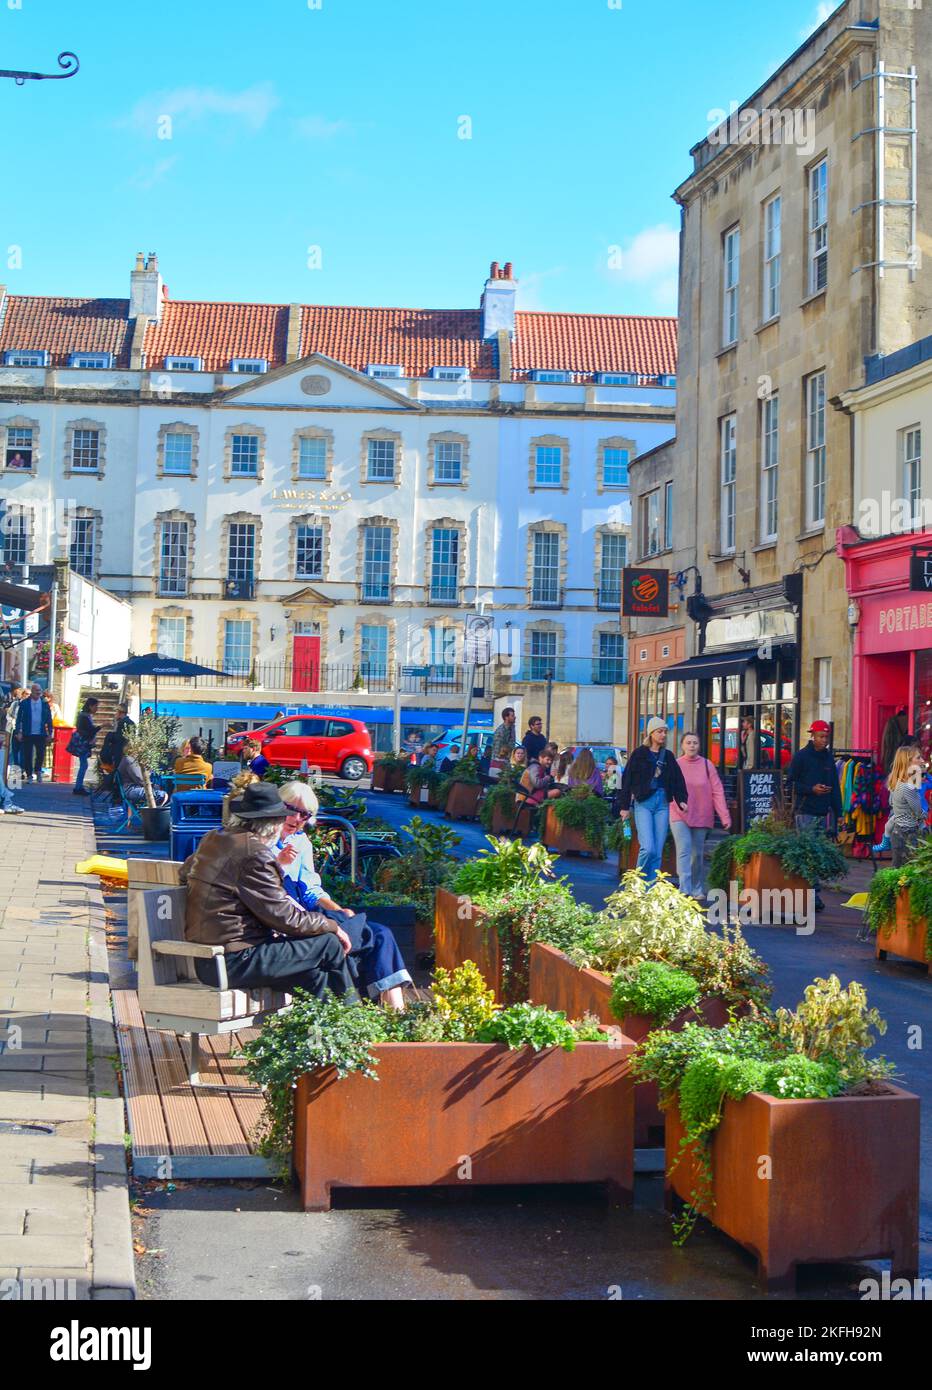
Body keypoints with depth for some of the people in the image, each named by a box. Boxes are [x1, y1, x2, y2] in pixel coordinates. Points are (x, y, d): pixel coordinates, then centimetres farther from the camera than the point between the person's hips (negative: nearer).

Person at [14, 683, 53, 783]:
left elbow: (49, 719, 7)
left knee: (41, 754, 1)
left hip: (41, 734, 1)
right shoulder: (24, 703, 1)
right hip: (28, 734, -1)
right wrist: (18, 732, -7)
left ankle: (37, 771, 25)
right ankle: (29, 775, 12)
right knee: (28, 755, 2)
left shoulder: (45, 704, 5)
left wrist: (49, 733, 3)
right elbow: (19, 718, 0)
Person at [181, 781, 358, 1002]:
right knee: (329, 944, -1)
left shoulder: (213, 839, 10)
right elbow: (285, 918, -16)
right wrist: (332, 926, 0)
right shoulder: (255, 856, -18)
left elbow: (186, 870, 30)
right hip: (233, 963, -10)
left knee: (315, 973, 15)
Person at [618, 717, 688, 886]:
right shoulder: (639, 754, 1)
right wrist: (625, 806, -1)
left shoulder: (668, 756, 13)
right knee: (648, 848, -16)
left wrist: (681, 800, -3)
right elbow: (627, 779, 1)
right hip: (643, 803, -4)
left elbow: (678, 779, 13)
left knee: (658, 851, 2)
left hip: (663, 803, 4)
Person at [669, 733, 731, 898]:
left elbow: (717, 791, -3)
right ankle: (684, 890, -20)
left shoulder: (706, 765, 0)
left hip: (701, 816, 2)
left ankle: (697, 889, 24)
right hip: (680, 816, -2)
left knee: (698, 854, 10)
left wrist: (725, 816, -9)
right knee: (684, 851, -14)